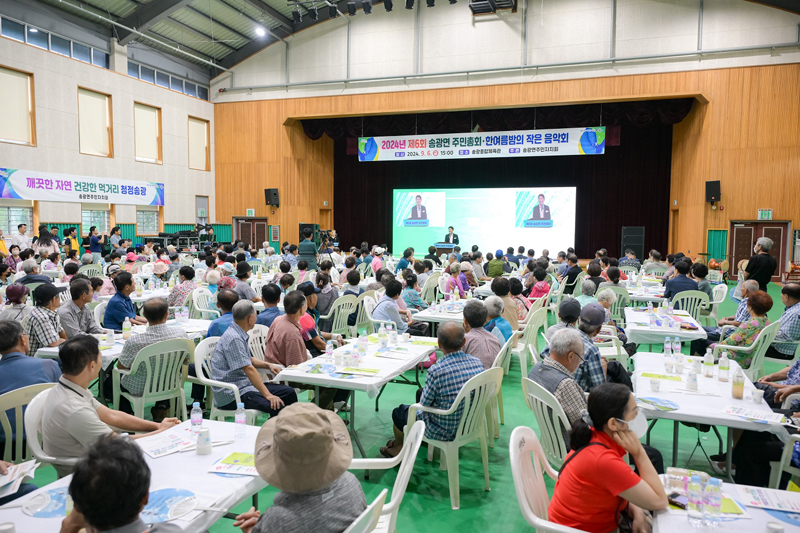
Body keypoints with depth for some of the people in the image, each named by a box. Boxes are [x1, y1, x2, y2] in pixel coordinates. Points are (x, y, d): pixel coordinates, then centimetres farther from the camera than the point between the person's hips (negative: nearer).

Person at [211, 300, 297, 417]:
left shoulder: (239, 335, 13)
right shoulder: (234, 339, -19)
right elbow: (249, 369, -25)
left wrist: (268, 365, 13)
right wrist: (267, 395, -26)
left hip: (245, 384, 10)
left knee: (289, 393, 2)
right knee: (276, 406, -28)